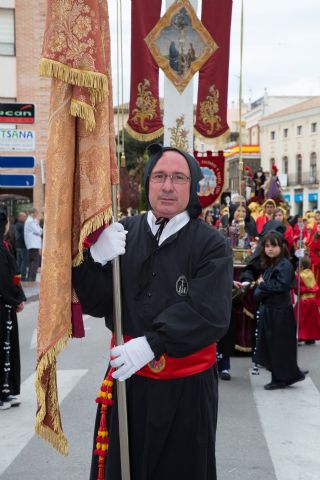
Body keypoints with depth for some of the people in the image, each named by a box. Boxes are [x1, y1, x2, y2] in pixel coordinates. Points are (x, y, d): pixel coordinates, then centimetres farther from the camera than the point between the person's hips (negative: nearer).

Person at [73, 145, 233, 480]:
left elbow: (210, 313, -17)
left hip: (186, 388, -2)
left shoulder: (211, 245, -7)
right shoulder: (123, 234, 0)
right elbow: (96, 304, -2)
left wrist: (153, 344, -24)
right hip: (128, 378, 2)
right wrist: (94, 260, -20)